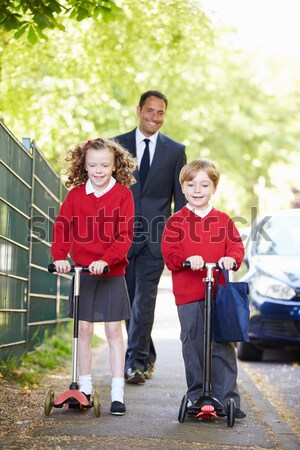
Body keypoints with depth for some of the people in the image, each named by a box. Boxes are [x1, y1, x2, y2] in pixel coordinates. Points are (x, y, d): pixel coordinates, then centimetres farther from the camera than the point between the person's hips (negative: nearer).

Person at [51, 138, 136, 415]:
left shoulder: (123, 194, -4)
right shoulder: (76, 195, 4)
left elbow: (125, 235, -10)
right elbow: (62, 227, -1)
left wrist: (105, 260, -22)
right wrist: (60, 256, -17)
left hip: (112, 273, -2)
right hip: (82, 271, 2)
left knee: (114, 331, -1)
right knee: (84, 330, 6)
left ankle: (118, 393, 2)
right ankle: (84, 388, 16)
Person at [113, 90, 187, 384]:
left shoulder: (176, 150, 7)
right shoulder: (117, 145, 8)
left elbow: (180, 198, 7)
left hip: (155, 235, -2)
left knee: (144, 299, -8)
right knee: (128, 299, 8)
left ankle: (136, 362, -6)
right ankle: (146, 357, 23)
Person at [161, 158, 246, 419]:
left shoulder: (224, 221, 10)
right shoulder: (176, 222, 5)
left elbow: (236, 246, 6)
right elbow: (169, 254, -2)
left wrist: (231, 258, -16)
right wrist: (188, 259, -21)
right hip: (188, 294, -1)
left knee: (222, 348, 0)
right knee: (193, 346, 4)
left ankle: (227, 399, 7)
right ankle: (196, 397, 16)